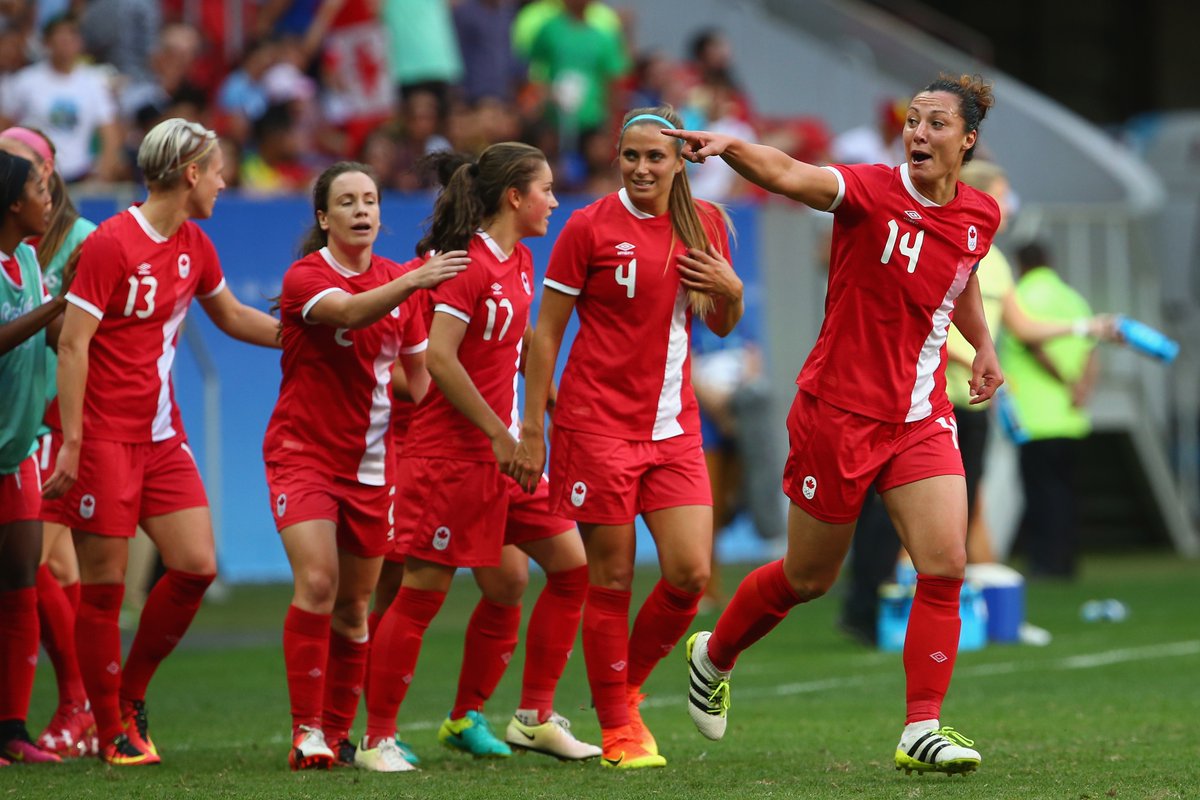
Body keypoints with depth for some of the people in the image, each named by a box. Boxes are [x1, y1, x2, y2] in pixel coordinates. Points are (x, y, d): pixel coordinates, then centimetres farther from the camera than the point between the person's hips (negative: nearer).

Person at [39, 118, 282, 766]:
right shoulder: (110, 244, -14)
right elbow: (72, 345, -16)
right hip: (102, 436, -7)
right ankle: (110, 732, 7)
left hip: (161, 434, 7)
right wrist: (70, 444, -20)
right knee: (104, 584, -3)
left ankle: (132, 695, 16)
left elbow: (232, 317, 27)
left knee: (196, 566, -2)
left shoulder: (193, 246, 10)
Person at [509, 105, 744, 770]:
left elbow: (720, 326, 19)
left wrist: (730, 290, -5)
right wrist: (531, 431, -6)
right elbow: (546, 333, -3)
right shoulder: (590, 227, -5)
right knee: (611, 580, -2)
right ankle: (617, 729, 8)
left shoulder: (704, 223, 8)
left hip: (673, 428, 4)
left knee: (691, 573, -6)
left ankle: (627, 685, 18)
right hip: (597, 423, -4)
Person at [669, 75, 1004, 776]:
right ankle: (714, 655, 38)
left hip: (922, 418, 4)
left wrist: (984, 345, 17)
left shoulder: (980, 216, 3)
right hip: (839, 412, -4)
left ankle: (921, 732, -5)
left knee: (945, 567, -12)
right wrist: (728, 146, -53)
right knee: (809, 579, 10)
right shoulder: (872, 191, -15)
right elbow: (790, 174, -35)